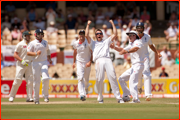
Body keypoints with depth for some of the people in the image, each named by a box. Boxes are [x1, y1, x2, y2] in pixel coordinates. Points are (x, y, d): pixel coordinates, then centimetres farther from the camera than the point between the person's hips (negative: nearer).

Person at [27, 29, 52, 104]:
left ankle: (45, 96, -5)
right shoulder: (32, 43, 1)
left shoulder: (45, 42, 14)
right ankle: (36, 99, 7)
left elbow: (48, 51, 29)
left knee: (45, 78, -18)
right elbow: (28, 53, -5)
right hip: (36, 63, -2)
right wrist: (36, 53, -21)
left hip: (44, 62, 2)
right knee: (36, 81, -2)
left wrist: (49, 58, 14)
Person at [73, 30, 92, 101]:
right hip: (79, 63, 1)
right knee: (80, 78, -16)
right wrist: (74, 62, 20)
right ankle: (82, 95, -25)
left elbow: (92, 52, -7)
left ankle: (86, 88, 45)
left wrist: (90, 61, -18)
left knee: (86, 79, 11)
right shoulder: (76, 43, 2)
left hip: (87, 63, -1)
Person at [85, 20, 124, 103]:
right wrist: (88, 25, 17)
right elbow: (86, 35, 14)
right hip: (99, 61, -1)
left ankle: (118, 97, -17)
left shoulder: (106, 41, 32)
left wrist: (112, 24, 24)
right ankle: (100, 98, -3)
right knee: (99, 79, -13)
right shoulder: (93, 43, 28)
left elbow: (115, 34, 25)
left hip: (107, 60, 1)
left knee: (113, 77, -13)